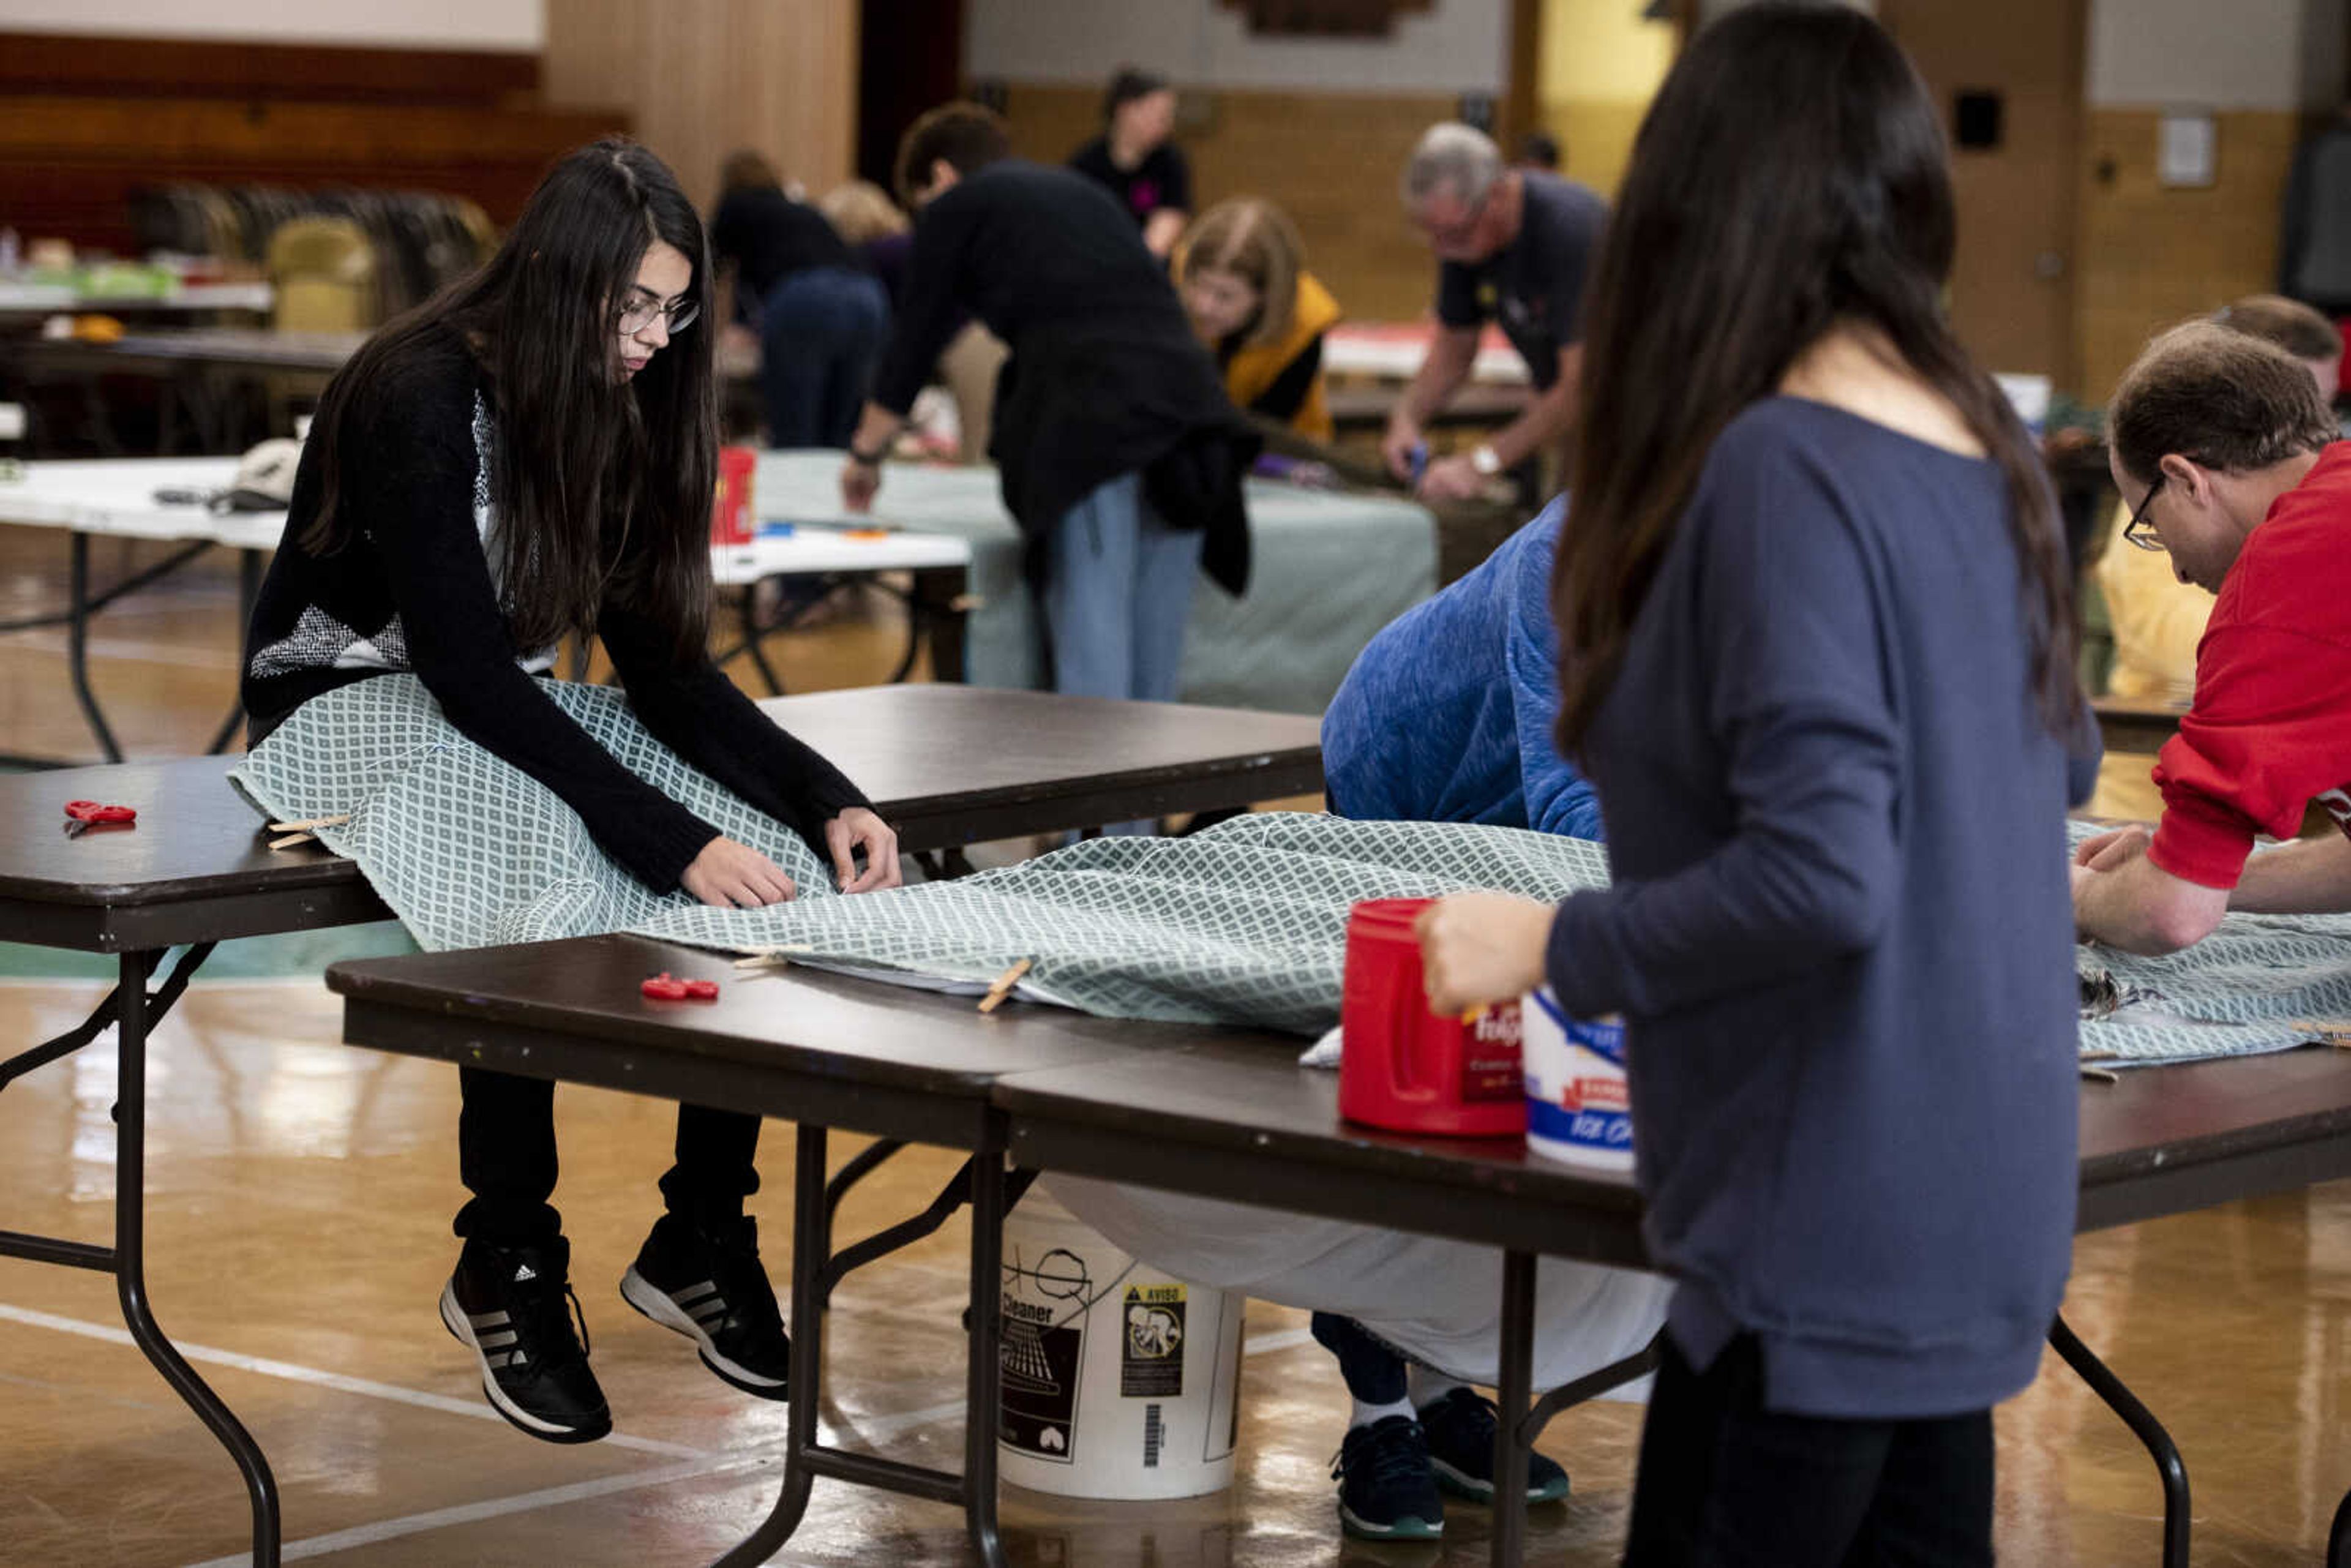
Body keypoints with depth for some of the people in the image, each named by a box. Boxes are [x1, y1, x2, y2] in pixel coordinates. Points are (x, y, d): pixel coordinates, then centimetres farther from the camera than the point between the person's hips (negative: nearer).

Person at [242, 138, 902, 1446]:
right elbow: (467, 671, -31)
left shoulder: (613, 408, 1)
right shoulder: (425, 398, -23)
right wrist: (669, 838, -38)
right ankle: (507, 1273, -23)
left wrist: (826, 797, -18)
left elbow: (662, 663, -2)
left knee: (761, 858, -20)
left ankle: (703, 1239, -8)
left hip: (504, 713, 7)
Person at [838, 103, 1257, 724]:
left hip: (1090, 420, -6)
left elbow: (915, 339, 17)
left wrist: (866, 454, 30)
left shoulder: (957, 205, 13)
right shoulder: (1082, 191, 30)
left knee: (1089, 630, -7)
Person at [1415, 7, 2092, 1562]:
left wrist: (1554, 946, -12)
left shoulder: (1780, 466, -19)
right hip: (1962, 1188, 8)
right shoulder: (1981, 447, 6)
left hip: (1834, 1207, -8)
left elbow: (1819, 876, -25)